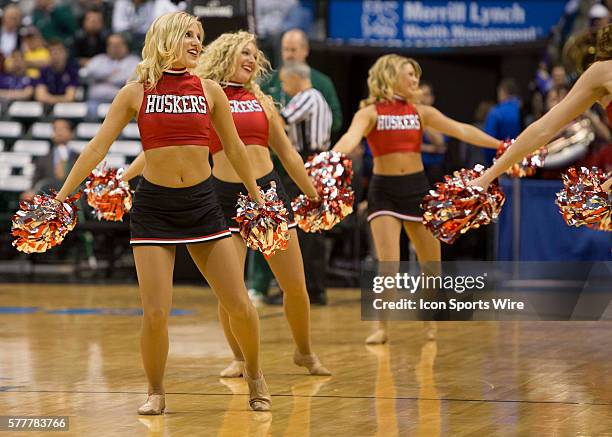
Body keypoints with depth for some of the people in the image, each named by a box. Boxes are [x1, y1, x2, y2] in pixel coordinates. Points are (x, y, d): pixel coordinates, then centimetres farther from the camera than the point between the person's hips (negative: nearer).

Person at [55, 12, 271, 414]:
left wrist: (256, 196, 22)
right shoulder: (136, 93, 0)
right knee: (156, 314, -8)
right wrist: (61, 196, -2)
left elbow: (234, 148, 16)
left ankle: (255, 376, 27)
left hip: (203, 203, 2)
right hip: (154, 206, -2)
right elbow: (98, 147, 1)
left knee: (240, 306, 1)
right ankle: (156, 392, 15)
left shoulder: (210, 91, 5)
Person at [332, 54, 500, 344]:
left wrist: (501, 145, -5)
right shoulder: (370, 113, -3)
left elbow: (461, 131, 2)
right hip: (384, 192, -4)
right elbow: (351, 137, -21)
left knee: (431, 267, 8)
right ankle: (382, 328, -2)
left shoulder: (421, 112, 7)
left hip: (417, 189, 4)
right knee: (388, 265, -14)